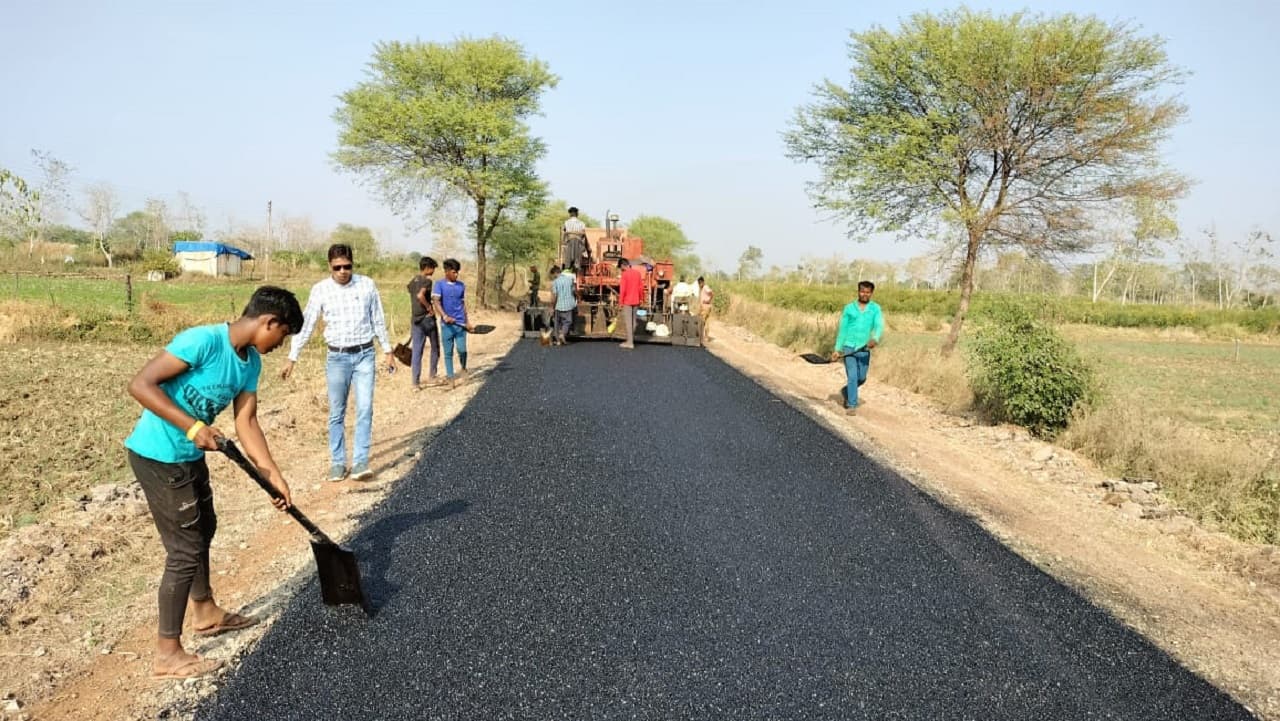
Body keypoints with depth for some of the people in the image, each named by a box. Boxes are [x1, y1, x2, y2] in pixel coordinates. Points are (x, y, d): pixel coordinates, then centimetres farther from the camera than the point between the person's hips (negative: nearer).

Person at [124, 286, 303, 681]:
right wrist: (193, 427, -30)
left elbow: (246, 422, 6)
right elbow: (140, 385, -27)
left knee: (202, 530, 24)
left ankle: (205, 612, 45)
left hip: (189, 455, 10)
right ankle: (167, 653, 10)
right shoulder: (203, 340, -25)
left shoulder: (251, 362, 2)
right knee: (185, 549, -3)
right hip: (158, 456, -10)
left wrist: (273, 474, 3)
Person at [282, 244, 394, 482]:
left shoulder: (367, 284, -2)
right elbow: (305, 325, 1)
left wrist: (388, 351, 9)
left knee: (365, 409, -7)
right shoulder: (320, 289, -3)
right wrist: (292, 358, -1)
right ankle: (337, 462, 16)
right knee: (336, 413, 6)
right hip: (337, 357, 0)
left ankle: (360, 462, -3)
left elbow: (378, 320, 7)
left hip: (364, 355, 0)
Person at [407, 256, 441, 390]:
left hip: (415, 320, 6)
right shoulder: (427, 281, -11)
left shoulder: (412, 282, 13)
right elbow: (420, 295, -27)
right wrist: (429, 308, -15)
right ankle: (431, 377, 17)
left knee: (416, 351, 3)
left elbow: (412, 302, 14)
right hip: (427, 319, -6)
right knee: (435, 348, 13)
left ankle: (416, 383, 0)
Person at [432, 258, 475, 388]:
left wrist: (467, 321, 13)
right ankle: (451, 378, 12)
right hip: (447, 324, -2)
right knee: (448, 353, 3)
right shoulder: (439, 284, -2)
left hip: (460, 323, 2)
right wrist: (444, 316, -28)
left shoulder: (461, 285, 9)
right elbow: (436, 301, -13)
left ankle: (463, 367, 24)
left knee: (462, 349, -6)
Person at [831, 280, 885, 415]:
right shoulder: (849, 308, 3)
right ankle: (851, 405, -1)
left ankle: (847, 391, 40)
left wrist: (875, 339, -33)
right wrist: (837, 349, 4)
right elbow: (842, 329, 7)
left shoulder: (875, 308, 3)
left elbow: (879, 326, -12)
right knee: (852, 377, -9)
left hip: (864, 349, 2)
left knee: (861, 378, 12)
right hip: (849, 347, -2)